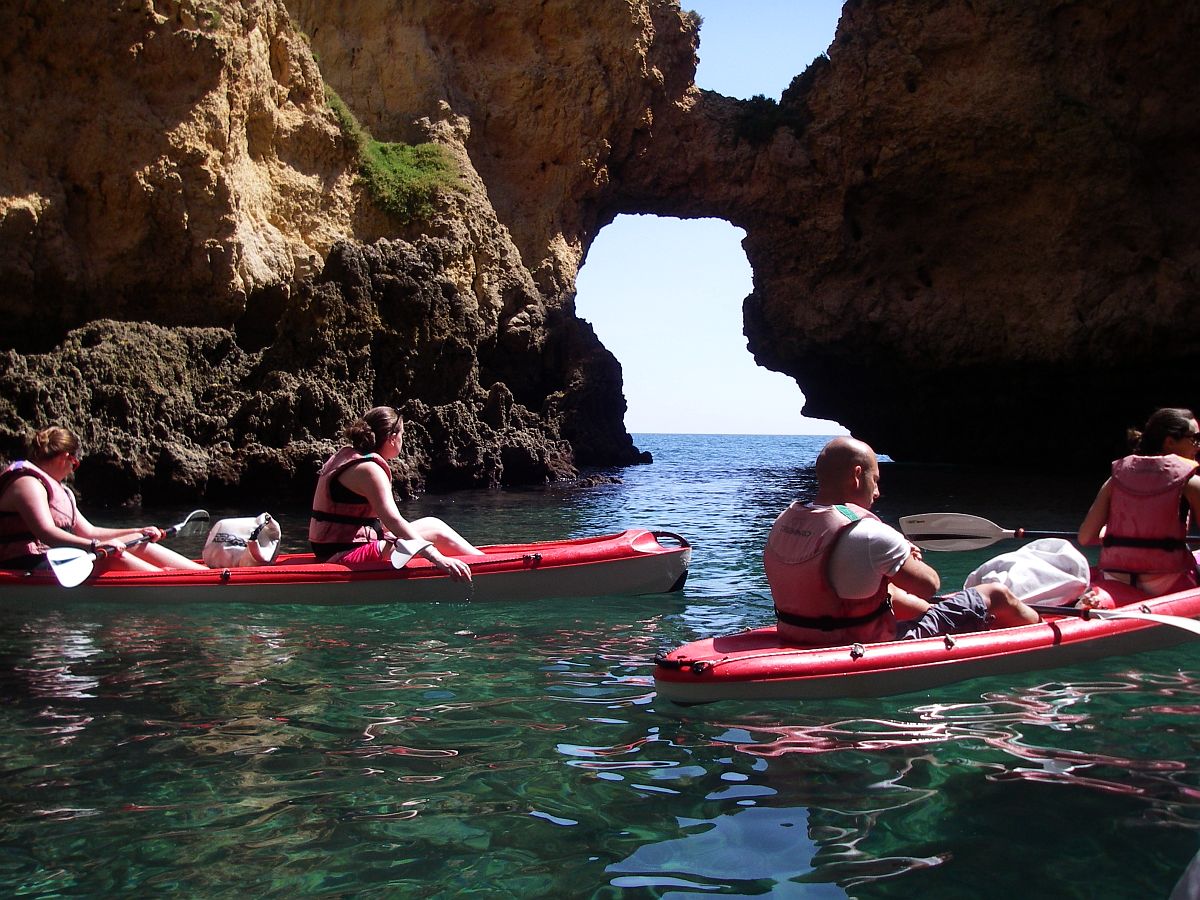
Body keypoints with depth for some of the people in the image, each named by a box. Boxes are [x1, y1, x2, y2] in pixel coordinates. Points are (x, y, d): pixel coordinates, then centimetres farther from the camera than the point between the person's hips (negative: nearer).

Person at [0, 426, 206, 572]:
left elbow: (88, 532, 21)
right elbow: (46, 534, -27)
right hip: (31, 565, -10)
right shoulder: (27, 483, -12)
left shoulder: (57, 489, 21)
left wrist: (139, 532, 17)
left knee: (137, 543, -2)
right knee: (110, 556, -29)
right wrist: (96, 546, -36)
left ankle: (203, 571, -11)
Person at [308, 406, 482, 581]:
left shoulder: (347, 454, 13)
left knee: (432, 523, 13)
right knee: (437, 533, -8)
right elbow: (393, 520, -29)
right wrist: (437, 558, -35)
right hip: (346, 555, -10)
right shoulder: (369, 469, -17)